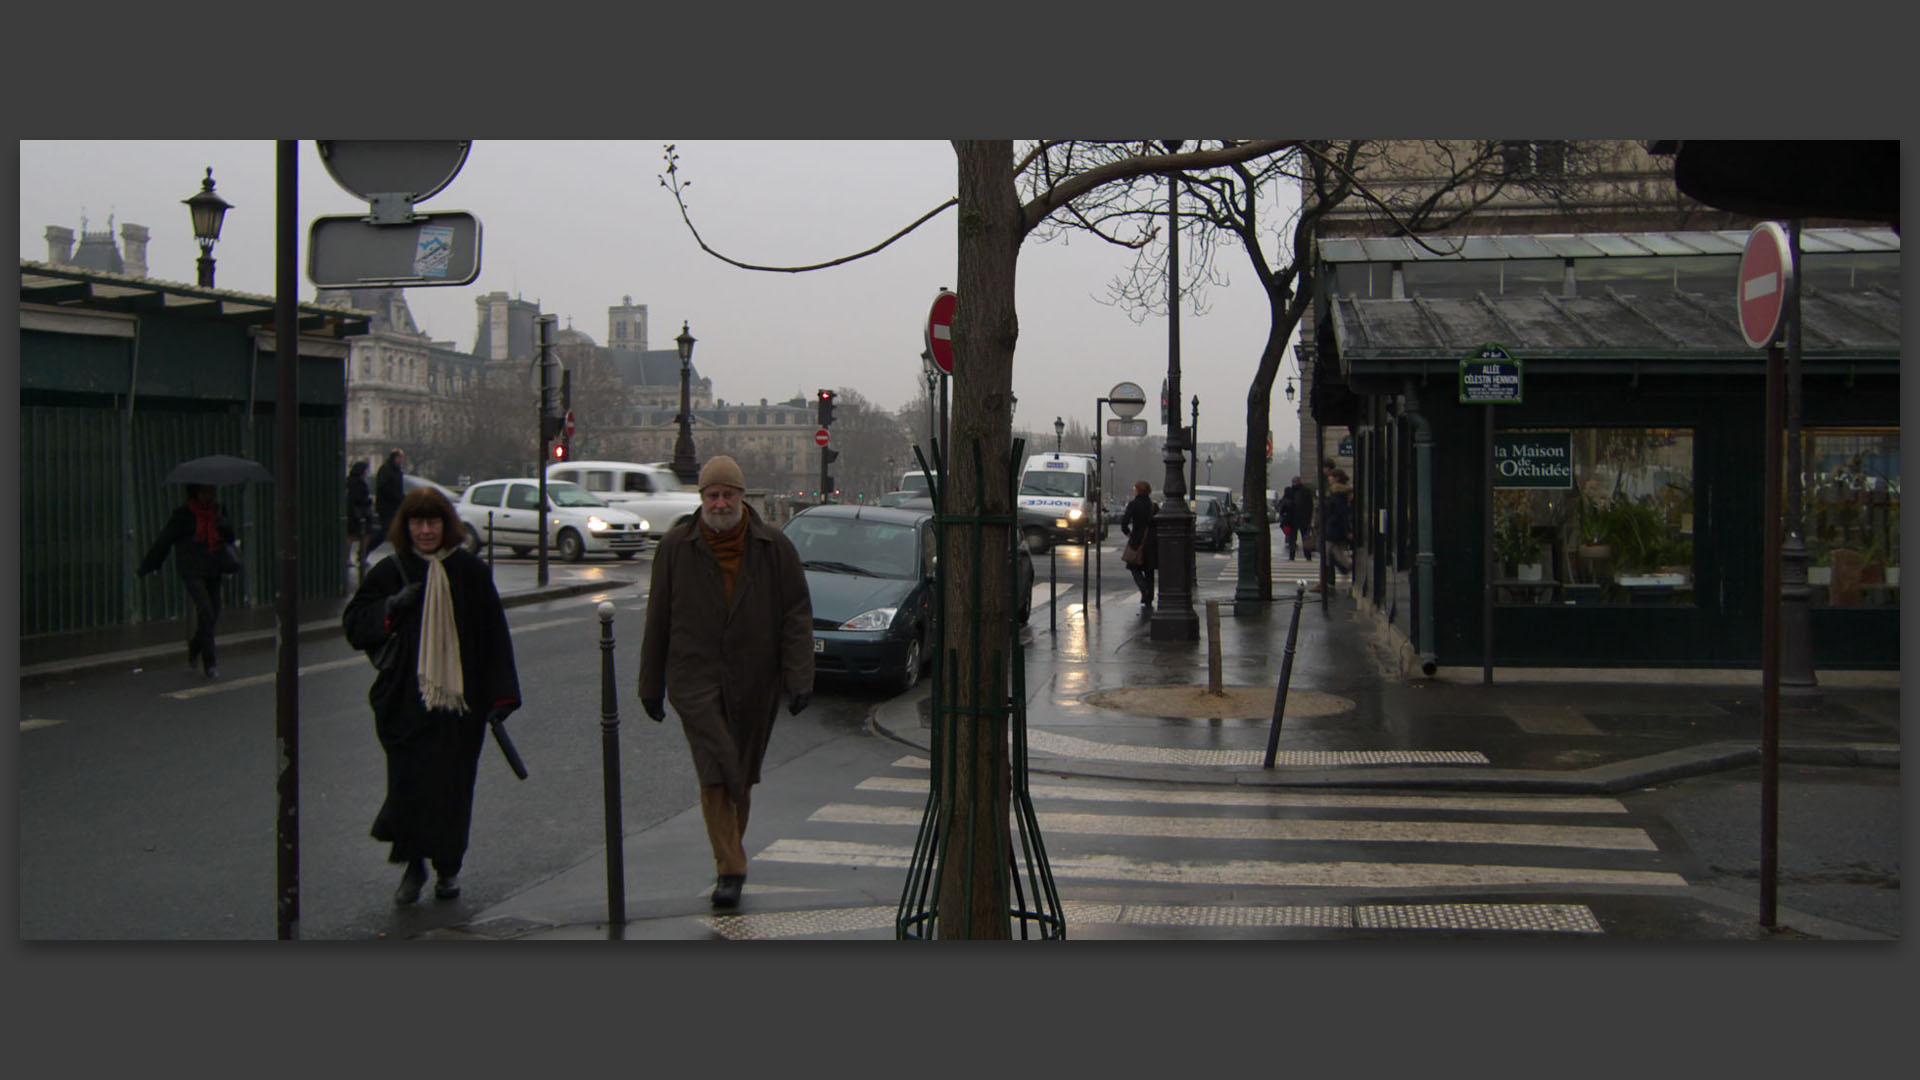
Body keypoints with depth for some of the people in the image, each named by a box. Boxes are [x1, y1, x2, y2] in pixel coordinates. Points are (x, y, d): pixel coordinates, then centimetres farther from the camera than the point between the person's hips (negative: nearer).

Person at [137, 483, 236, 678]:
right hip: (192, 572, -6)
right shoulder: (183, 515, -7)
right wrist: (145, 568, 0)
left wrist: (222, 524, -11)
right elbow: (163, 541, -3)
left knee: (213, 614, 9)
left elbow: (230, 538, 11)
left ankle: (193, 651, 35)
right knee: (206, 612, -16)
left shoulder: (216, 511, 9)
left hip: (212, 572, 6)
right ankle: (209, 662, -9)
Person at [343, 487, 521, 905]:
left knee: (452, 788, 5)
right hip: (405, 700, 0)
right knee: (409, 785, -2)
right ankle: (413, 865, 16)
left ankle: (448, 868, 21)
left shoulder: (471, 571, 2)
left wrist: (500, 695, -2)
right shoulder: (390, 572, 3)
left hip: (460, 699, 0)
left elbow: (493, 636, 3)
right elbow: (354, 624, 4)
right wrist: (390, 608, -15)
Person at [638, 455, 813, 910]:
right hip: (696, 680, -1)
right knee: (716, 775, -13)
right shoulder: (675, 548, 2)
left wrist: (798, 678, -9)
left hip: (753, 684, 1)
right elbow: (657, 621, 8)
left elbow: (796, 616, -1)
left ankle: (730, 859, 32)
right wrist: (651, 685, 9)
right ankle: (730, 871, -12)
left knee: (741, 776, 13)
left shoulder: (775, 548, 0)